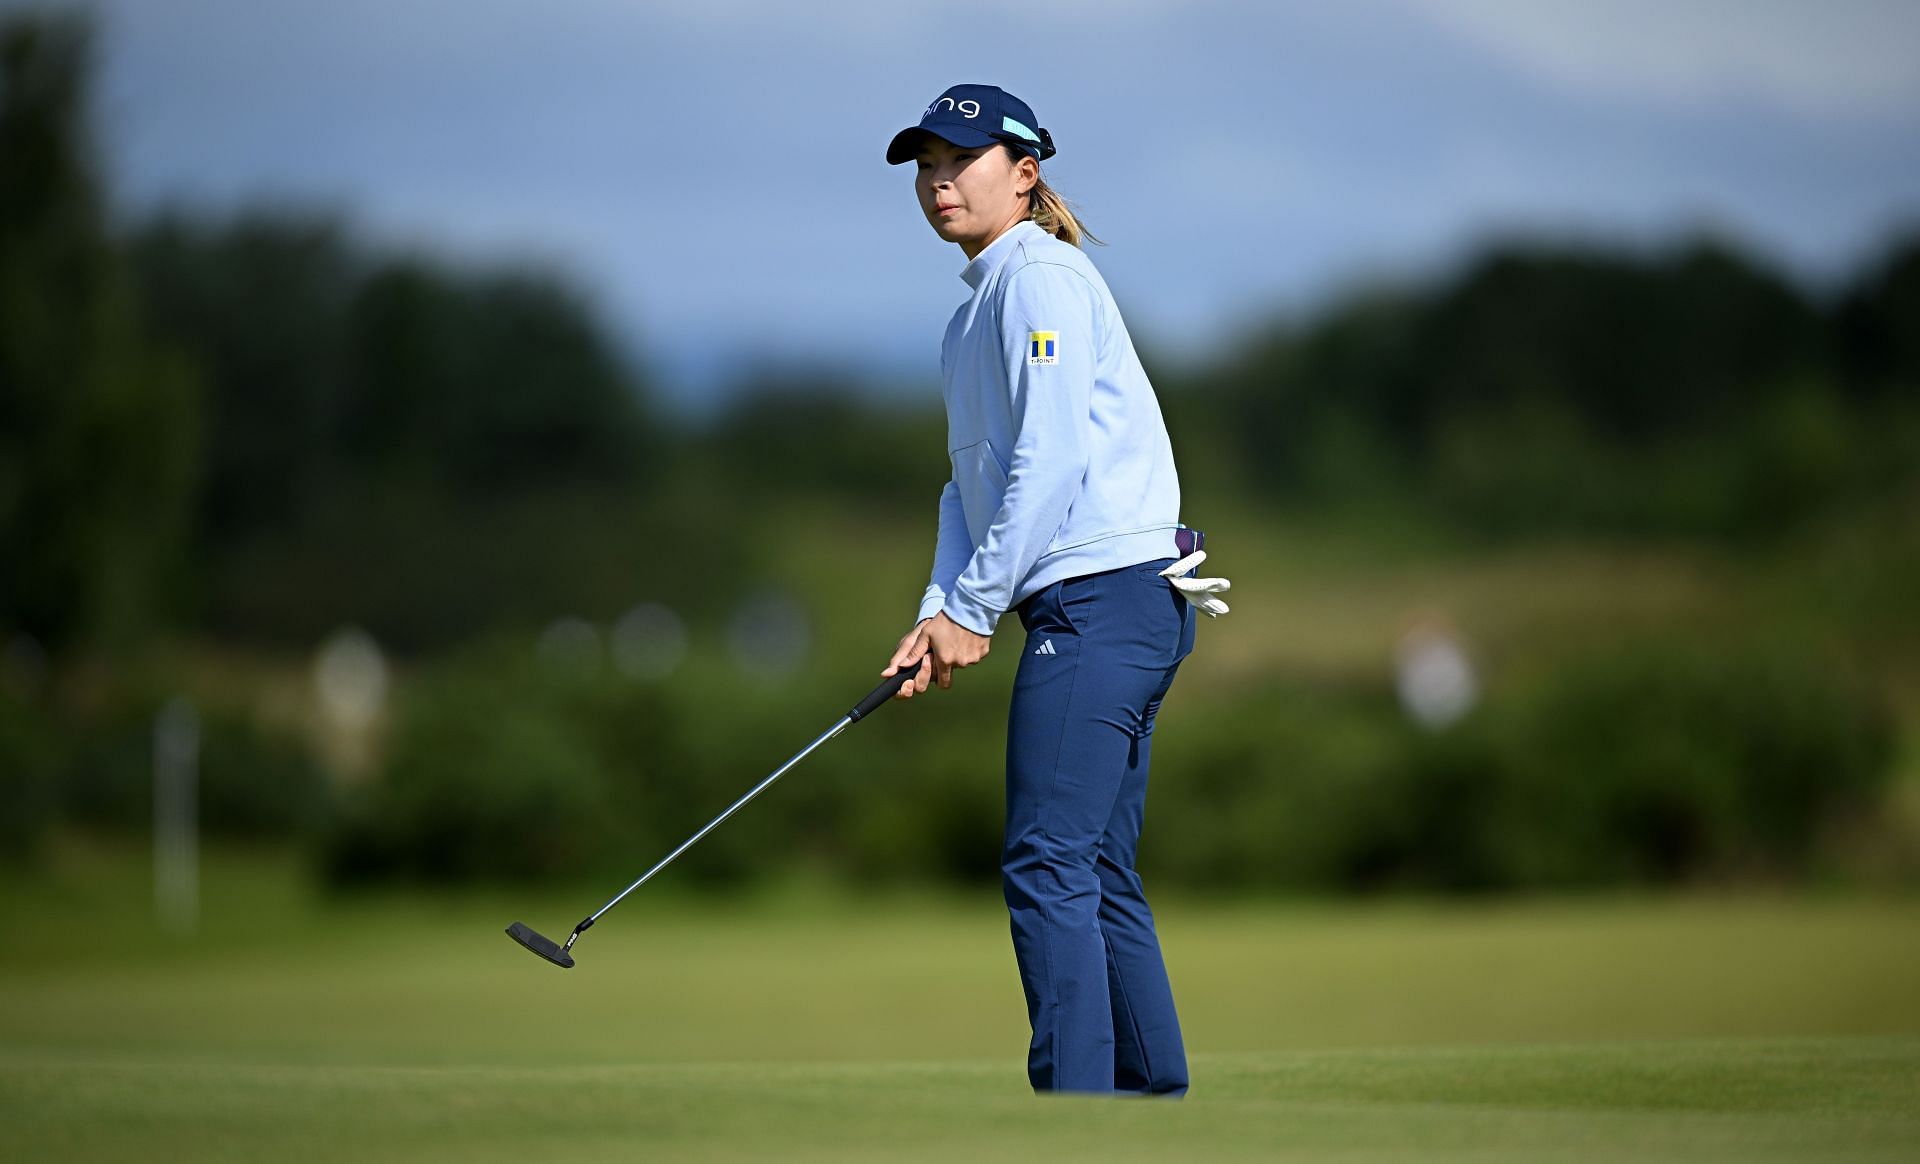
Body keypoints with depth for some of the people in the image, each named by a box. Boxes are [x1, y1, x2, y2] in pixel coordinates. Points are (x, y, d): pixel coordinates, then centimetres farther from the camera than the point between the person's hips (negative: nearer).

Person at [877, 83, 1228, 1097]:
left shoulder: (1040, 276, -9)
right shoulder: (975, 312, 22)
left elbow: (1051, 460, -16)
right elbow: (973, 479, 21)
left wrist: (973, 608, -13)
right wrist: (940, 612, 7)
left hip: (1104, 591, -10)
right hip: (1087, 608, 10)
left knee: (1048, 862, -14)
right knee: (1095, 875, 10)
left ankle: (1074, 1112, -16)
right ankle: (1159, 1098, 13)